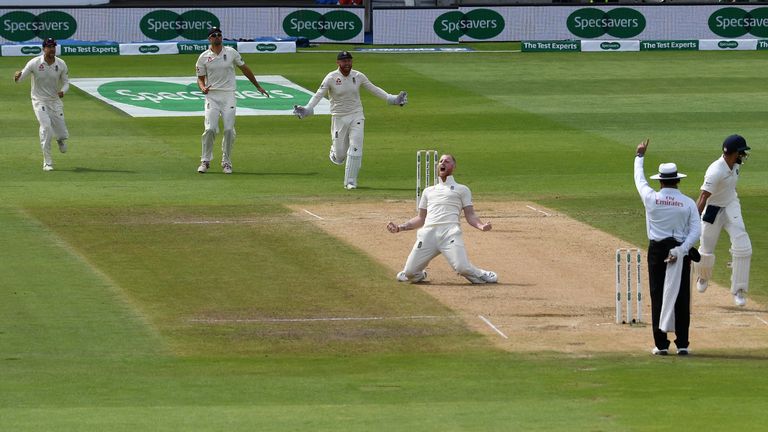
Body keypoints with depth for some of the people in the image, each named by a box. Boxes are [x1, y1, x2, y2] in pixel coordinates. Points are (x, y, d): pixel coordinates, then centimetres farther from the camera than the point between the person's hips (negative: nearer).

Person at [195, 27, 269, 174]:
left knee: (229, 130, -6)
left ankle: (226, 162, 7)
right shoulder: (204, 57, 4)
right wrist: (203, 88, -15)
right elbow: (200, 78, 9)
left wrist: (258, 86, 19)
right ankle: (205, 161, 1)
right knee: (210, 129, -12)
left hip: (228, 95, 1)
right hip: (212, 96, -1)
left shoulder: (231, 52, 5)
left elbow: (244, 68, 15)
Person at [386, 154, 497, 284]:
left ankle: (482, 276, 6)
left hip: (450, 231, -3)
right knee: (410, 272, -9)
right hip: (428, 233, 3)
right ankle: (420, 275, 26)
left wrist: (481, 226, -11)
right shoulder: (428, 191, 32)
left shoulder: (462, 189, 21)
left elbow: (470, 215, 10)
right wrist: (400, 228, 16)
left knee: (462, 267, -26)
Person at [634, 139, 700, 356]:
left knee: (658, 297, 4)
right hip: (680, 251, 0)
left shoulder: (651, 198, -6)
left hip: (657, 250, 0)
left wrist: (640, 156, 27)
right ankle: (682, 344, 5)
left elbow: (639, 179, 13)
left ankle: (661, 344, 3)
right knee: (682, 299, 5)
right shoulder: (688, 203, -4)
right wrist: (680, 250, -16)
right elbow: (695, 231, -12)